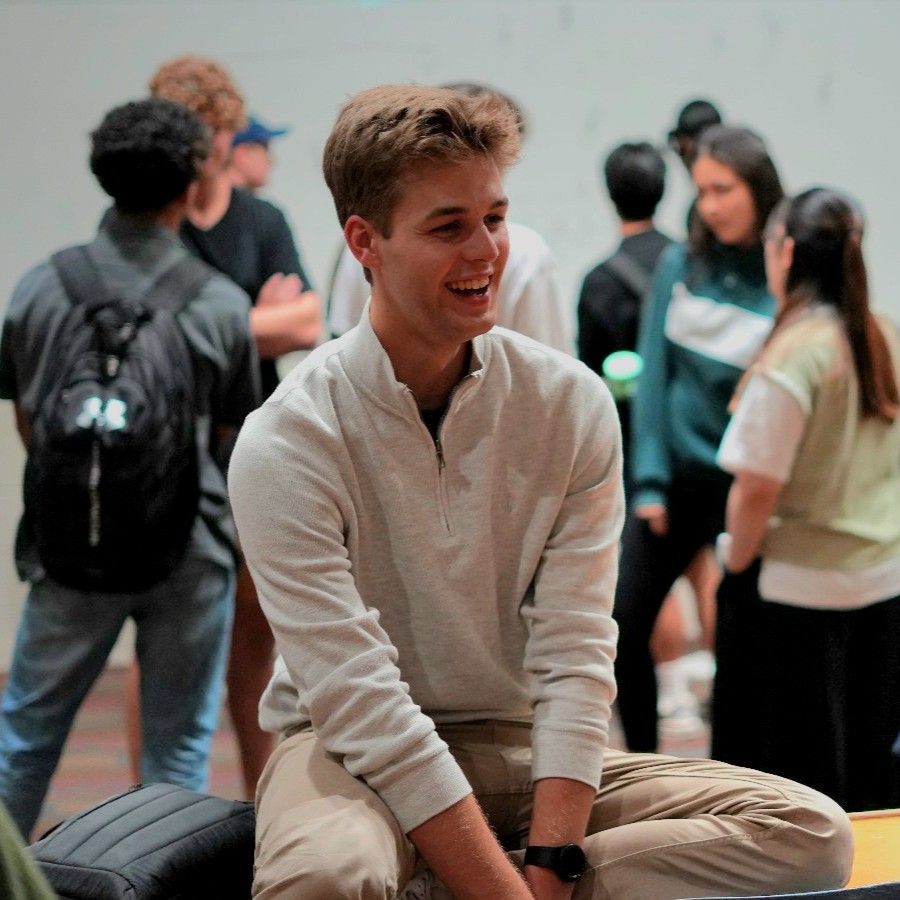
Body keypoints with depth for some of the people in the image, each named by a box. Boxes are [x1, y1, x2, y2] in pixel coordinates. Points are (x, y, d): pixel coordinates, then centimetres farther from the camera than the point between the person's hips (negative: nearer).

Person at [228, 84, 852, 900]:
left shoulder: (572, 405, -3)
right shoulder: (288, 445, -14)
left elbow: (575, 658, -8)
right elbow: (364, 706, -20)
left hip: (523, 749, 6)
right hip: (354, 760, -6)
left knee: (813, 833, -18)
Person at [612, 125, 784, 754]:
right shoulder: (680, 267, 0)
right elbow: (654, 376, 2)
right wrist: (650, 482, -4)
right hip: (675, 478, 4)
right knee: (624, 628, 4)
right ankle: (642, 762, 22)